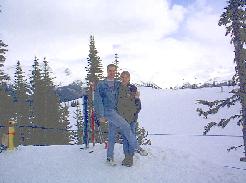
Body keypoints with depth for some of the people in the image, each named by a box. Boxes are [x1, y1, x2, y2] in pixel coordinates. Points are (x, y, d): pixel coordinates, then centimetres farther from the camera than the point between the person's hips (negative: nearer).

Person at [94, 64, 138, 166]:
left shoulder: (118, 84, 12)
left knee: (112, 135, 8)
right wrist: (100, 116, -10)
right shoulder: (101, 84, -1)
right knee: (125, 126, -19)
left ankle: (110, 157, 18)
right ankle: (136, 147, -8)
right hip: (108, 111, -5)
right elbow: (97, 100, -3)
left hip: (116, 111, 5)